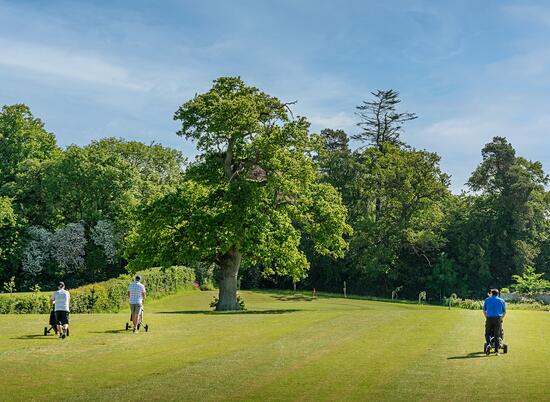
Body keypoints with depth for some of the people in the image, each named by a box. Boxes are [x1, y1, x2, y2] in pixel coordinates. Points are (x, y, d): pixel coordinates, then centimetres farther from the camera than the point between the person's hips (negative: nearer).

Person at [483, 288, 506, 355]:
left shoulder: (487, 300, 9)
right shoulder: (501, 301, 9)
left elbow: (484, 311, 14)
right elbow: (504, 312, 11)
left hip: (489, 318, 0)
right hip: (498, 318, 0)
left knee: (488, 333, 13)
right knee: (497, 335, 3)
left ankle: (488, 344, -12)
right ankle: (496, 350, -2)